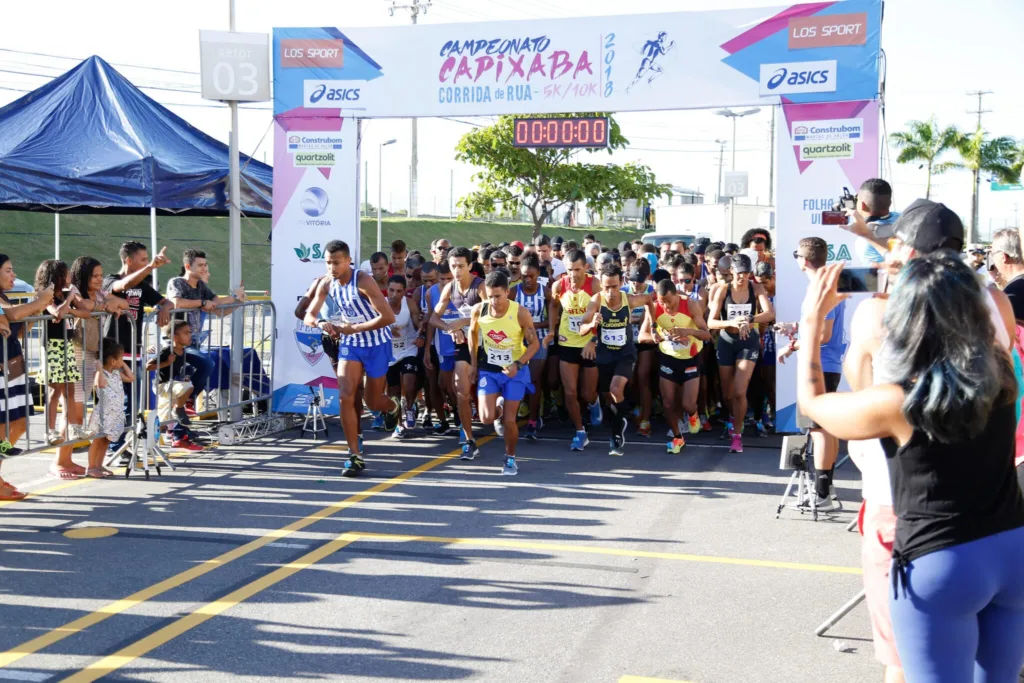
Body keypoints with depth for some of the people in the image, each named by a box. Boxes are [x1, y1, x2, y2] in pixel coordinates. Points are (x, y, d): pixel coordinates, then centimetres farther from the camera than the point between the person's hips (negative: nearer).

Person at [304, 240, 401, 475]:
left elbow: (388, 317, -29)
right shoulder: (327, 285, -7)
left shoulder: (363, 282, -25)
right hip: (349, 343, 4)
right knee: (345, 396, -12)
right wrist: (320, 323, -24)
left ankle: (392, 407, 45)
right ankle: (355, 456, -5)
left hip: (376, 343, -4)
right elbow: (309, 316, 0)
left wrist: (354, 328, -28)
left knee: (372, 402, 7)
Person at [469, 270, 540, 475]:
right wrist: (473, 363, 6)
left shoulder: (521, 313, -22)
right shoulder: (479, 309, -14)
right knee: (487, 418, -11)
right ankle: (499, 407, 26)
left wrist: (517, 364, -26)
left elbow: (534, 343, -12)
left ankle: (510, 458, 24)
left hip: (515, 371, -2)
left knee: (509, 420, -1)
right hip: (488, 369, 2)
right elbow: (473, 333, 6)